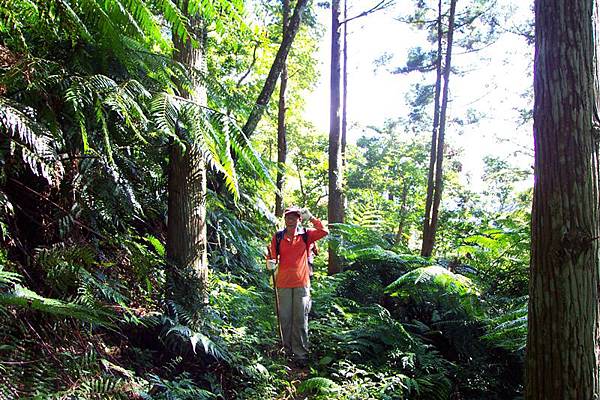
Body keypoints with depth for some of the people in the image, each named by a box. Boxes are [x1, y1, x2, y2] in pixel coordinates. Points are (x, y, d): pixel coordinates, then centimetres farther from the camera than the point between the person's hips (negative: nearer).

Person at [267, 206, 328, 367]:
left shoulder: (306, 235, 3)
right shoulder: (278, 237, 4)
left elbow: (324, 232, -8)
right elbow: (273, 256, 6)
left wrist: (311, 218, -11)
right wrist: (271, 262, -15)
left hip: (302, 282, -1)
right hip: (283, 283, 1)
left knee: (301, 319, 0)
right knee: (285, 318, 6)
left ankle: (301, 354, 5)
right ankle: (288, 349, 21)